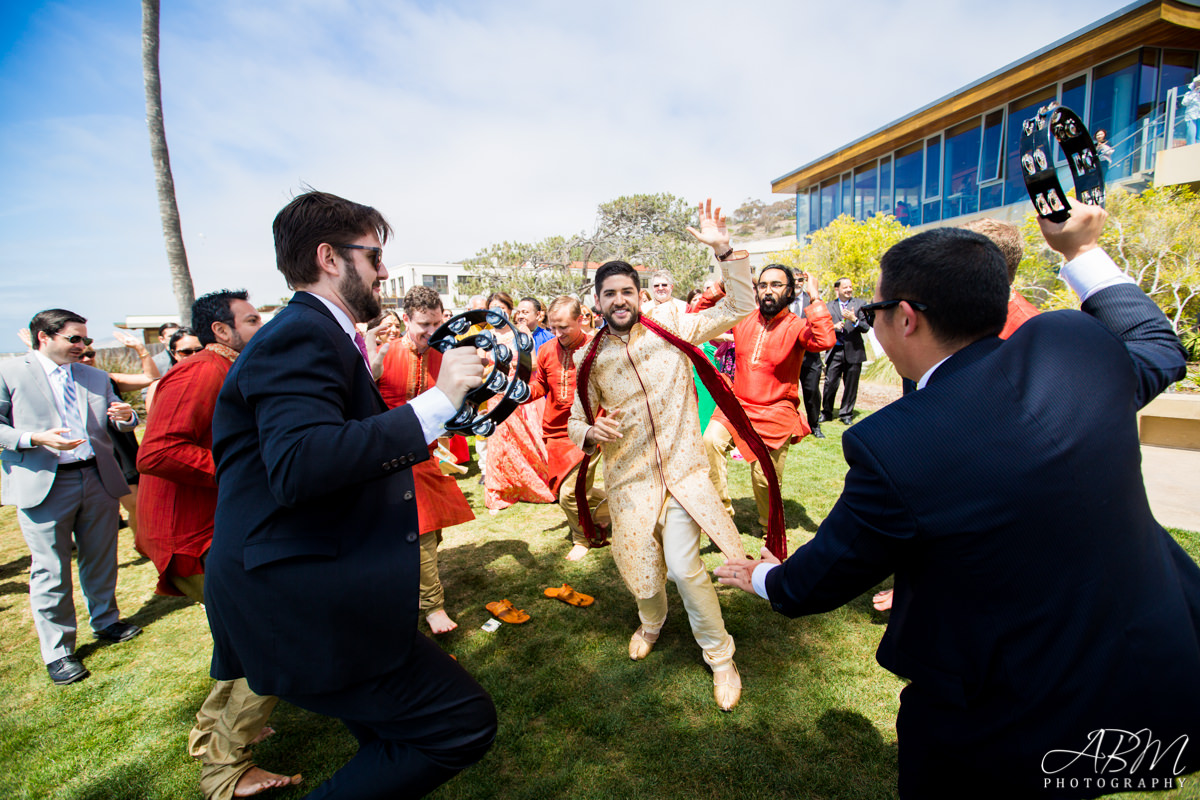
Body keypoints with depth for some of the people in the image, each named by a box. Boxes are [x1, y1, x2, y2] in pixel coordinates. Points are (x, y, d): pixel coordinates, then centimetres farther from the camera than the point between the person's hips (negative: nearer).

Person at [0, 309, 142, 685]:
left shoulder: (96, 378, 12)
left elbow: (120, 422, 17)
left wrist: (126, 416, -7)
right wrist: (34, 439, -19)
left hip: (98, 479, 4)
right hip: (43, 485, -4)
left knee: (101, 559, 15)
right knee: (51, 572, 3)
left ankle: (106, 622, 33)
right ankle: (57, 652, 16)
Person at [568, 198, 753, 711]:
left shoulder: (671, 329, -5)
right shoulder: (589, 359, -2)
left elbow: (739, 307, -7)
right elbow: (575, 423, 5)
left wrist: (723, 250, -18)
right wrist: (591, 433, -19)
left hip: (680, 471, -2)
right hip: (628, 479, 2)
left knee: (685, 568, -8)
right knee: (640, 569, 15)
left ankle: (721, 656, 20)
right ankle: (651, 622, 51)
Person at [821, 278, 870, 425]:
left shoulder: (859, 304, 5)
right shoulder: (829, 307, 9)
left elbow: (866, 328, -1)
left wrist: (854, 319, -18)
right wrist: (834, 327, -10)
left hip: (854, 352, 0)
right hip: (835, 351, 0)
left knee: (850, 386, 5)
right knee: (830, 383, -3)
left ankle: (846, 414, 19)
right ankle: (826, 412, 12)